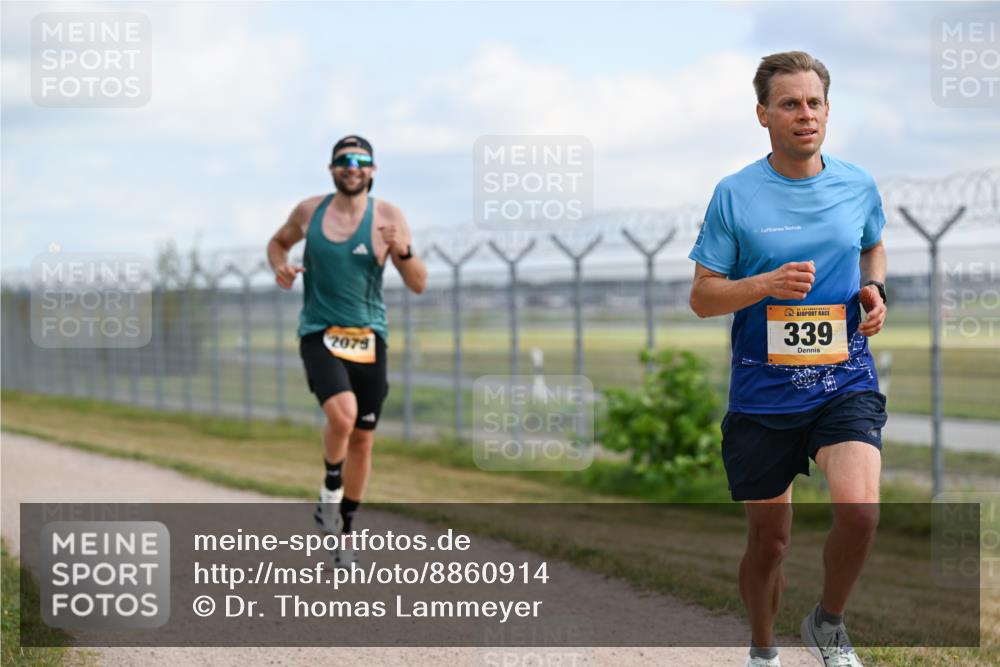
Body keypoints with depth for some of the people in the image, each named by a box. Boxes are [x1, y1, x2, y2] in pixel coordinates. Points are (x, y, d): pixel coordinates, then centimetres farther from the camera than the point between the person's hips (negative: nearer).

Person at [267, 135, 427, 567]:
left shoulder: (388, 217, -3)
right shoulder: (309, 211, 1)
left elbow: (419, 285, -3)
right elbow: (278, 242, 21)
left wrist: (402, 250, -22)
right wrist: (280, 266, -1)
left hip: (368, 338, 2)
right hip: (319, 334, -1)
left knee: (362, 438, 7)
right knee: (343, 413, -27)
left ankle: (344, 531, 25)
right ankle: (330, 494, 0)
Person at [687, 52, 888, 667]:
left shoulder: (858, 185, 4)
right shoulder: (735, 195, -4)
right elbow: (702, 296, -2)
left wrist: (875, 289, 4)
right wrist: (767, 284, -19)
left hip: (846, 381, 1)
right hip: (762, 392, -1)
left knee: (859, 509, -24)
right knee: (769, 540, 9)